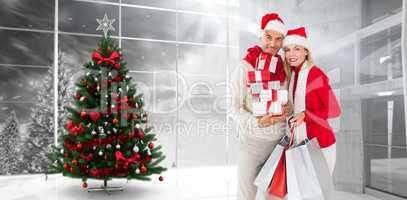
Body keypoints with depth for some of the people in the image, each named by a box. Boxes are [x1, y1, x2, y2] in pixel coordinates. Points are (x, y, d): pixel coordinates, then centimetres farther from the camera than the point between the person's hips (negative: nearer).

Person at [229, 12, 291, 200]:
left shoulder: (284, 70, 5)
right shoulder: (244, 67, -8)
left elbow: (289, 102, 14)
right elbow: (234, 108, -10)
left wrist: (287, 109, -9)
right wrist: (257, 122, -25)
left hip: (279, 141, 4)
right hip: (252, 141, -4)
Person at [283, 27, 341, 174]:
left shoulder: (316, 74, -15)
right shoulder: (292, 75, 5)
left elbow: (335, 110, -14)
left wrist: (305, 115, -23)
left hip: (320, 143, -6)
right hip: (300, 142, 6)